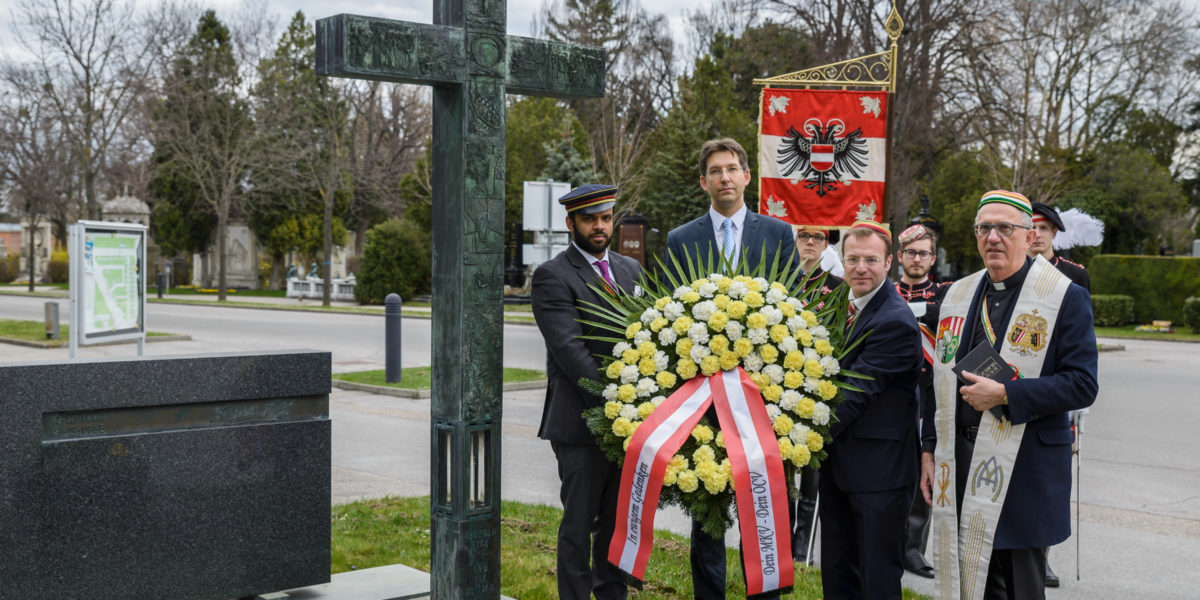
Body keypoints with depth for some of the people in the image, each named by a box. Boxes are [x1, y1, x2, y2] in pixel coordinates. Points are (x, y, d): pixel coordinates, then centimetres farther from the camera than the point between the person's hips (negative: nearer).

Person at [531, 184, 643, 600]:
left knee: (620, 521, 14)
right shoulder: (552, 276, -7)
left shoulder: (630, 270, 14)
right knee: (579, 525, 1)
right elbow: (569, 349, -16)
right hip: (581, 422, -6)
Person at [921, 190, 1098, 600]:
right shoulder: (958, 296, 10)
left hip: (1025, 467, -5)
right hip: (961, 461, 5)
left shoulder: (1066, 298, -7)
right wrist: (930, 449, 11)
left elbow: (1082, 385, -13)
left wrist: (1005, 394, -19)